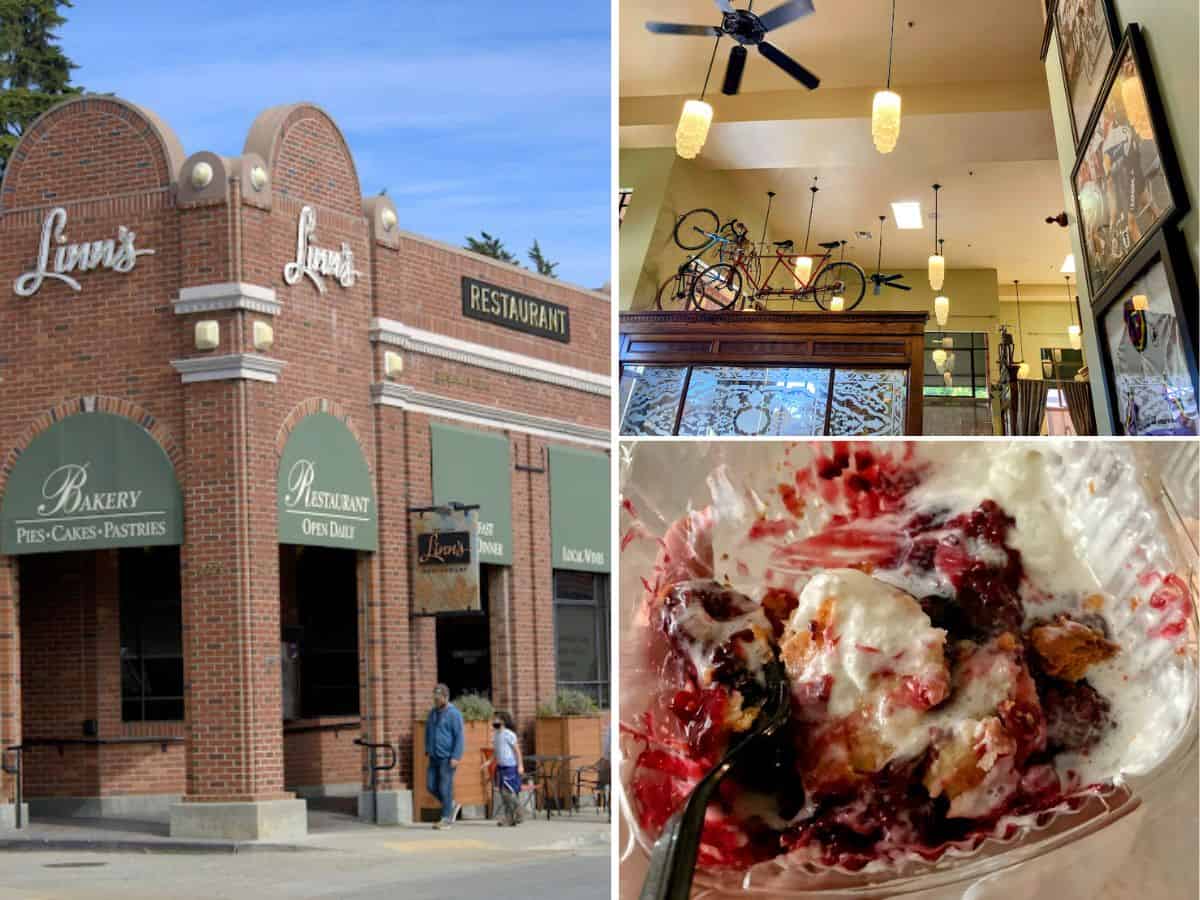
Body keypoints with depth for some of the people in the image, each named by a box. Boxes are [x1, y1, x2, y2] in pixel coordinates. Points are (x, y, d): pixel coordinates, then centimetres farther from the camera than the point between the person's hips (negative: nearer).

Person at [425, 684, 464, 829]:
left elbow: (459, 736, -14)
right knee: (431, 786, 4)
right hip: (434, 757, 7)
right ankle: (452, 806, 23)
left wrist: (456, 757, -20)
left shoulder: (454, 714, -10)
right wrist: (428, 750, 15)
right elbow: (428, 732, 23)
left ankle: (446, 819, 2)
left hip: (448, 757, -7)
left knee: (445, 787, -6)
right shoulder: (433, 712, 12)